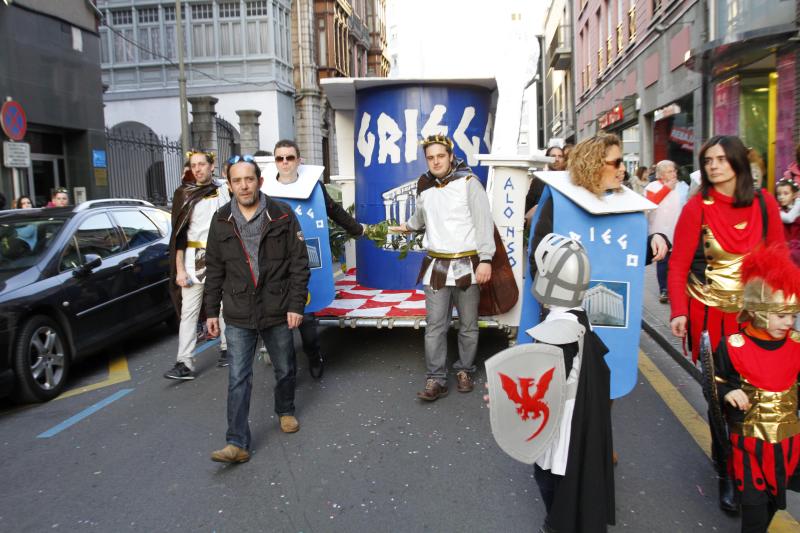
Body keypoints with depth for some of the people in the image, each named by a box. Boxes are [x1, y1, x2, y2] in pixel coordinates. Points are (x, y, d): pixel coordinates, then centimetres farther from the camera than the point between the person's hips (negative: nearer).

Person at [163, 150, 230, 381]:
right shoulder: (183, 194, 4)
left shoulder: (224, 191, 6)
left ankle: (226, 348, 24)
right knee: (188, 312, -3)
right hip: (193, 259, 0)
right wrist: (180, 269, -5)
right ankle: (185, 364, -3)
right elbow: (179, 234, 2)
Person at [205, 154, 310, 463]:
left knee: (285, 369, 16)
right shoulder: (221, 221, 3)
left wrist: (296, 304, -9)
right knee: (238, 379, -2)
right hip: (238, 315, 1)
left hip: (277, 311, -1)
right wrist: (212, 311, 6)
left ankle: (285, 411, 42)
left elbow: (299, 263, -4)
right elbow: (215, 270, 8)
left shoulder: (282, 215, -4)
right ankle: (237, 443, 3)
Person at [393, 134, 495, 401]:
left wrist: (485, 259, -17)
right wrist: (407, 227, 49)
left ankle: (464, 371, 25)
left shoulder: (468, 182, -6)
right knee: (435, 327, -2)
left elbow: (484, 222, -10)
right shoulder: (423, 187, 10)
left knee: (468, 325, 9)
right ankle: (436, 379, 4)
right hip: (436, 265, 3)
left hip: (467, 265, -3)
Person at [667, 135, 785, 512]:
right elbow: (678, 265, -8)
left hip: (754, 314, 3)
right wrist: (678, 311, -17)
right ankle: (726, 472, 21)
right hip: (709, 314, -2)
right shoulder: (697, 207, -7)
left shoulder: (764, 203, 1)